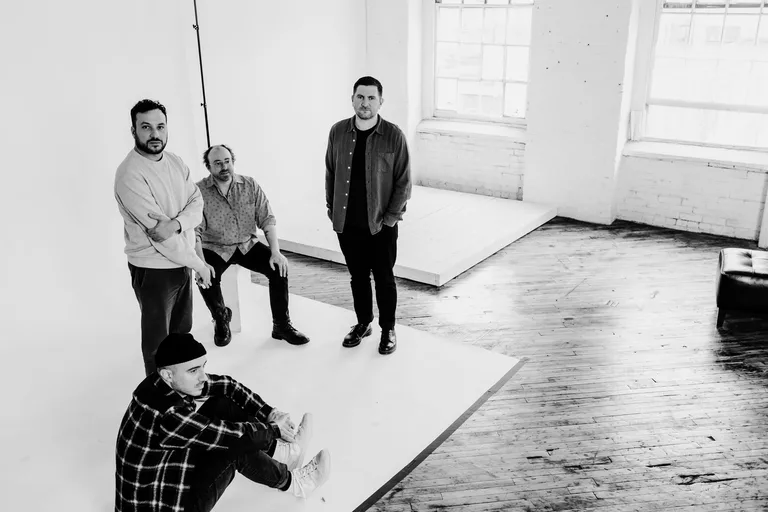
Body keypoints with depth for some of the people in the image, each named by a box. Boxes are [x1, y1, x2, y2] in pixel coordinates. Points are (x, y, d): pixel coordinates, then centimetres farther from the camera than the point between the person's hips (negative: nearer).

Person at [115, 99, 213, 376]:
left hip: (182, 261, 7)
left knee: (182, 332, 23)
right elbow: (156, 231, -24)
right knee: (157, 341, 10)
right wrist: (198, 264, -16)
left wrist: (175, 224, -26)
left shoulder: (175, 161, 3)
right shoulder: (130, 175, -22)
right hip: (154, 269, -7)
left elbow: (197, 202, -3)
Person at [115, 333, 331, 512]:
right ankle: (292, 482, 6)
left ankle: (281, 452, 14)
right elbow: (237, 436, -28)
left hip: (170, 469, 9)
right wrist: (274, 429, -9)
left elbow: (226, 385, 2)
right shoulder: (169, 416, -36)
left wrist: (269, 413, -5)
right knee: (237, 447, -21)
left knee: (220, 405, 0)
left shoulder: (162, 383, -10)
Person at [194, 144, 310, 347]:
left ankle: (281, 325, -5)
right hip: (215, 249, -2)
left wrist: (275, 252, -20)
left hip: (247, 245, 2)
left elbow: (267, 219, -7)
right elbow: (194, 231, -16)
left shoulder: (250, 185, -4)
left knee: (279, 267, -20)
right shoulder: (199, 191, -11)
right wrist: (201, 263, -30)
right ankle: (221, 318, 4)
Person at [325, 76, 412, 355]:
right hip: (347, 224, 3)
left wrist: (391, 217, -10)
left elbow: (403, 181, -7)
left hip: (381, 225, -3)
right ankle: (363, 323, 35)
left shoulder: (393, 135, -10)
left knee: (384, 278, 9)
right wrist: (332, 209, 5)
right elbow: (330, 173, 9)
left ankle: (388, 329, 26)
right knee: (357, 276, 17)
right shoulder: (338, 132, 0)